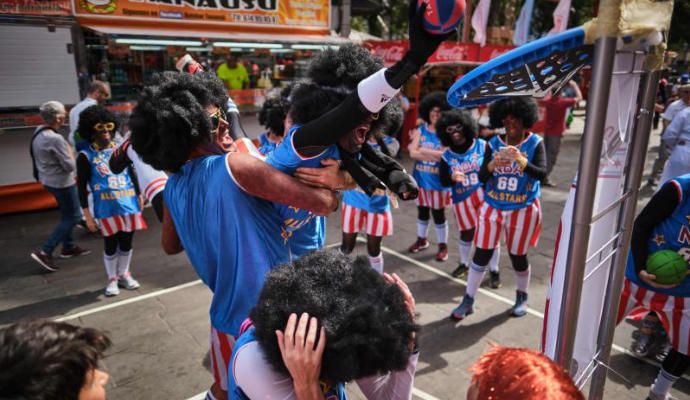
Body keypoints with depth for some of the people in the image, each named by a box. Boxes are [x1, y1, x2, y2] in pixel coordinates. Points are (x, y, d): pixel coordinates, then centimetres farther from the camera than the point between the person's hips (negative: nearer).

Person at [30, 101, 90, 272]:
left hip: (49, 179, 9)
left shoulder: (38, 132, 1)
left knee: (67, 214, 21)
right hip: (62, 182, -9)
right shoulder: (55, 139, -27)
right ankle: (44, 252, -2)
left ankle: (69, 247, 32)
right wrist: (70, 152, -5)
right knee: (73, 216, 1)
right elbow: (70, 166, -21)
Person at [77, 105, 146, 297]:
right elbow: (82, 187, -4)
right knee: (110, 245, 7)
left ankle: (124, 274, 32)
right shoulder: (85, 156, -4)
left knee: (126, 242, 13)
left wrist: (139, 196, 13)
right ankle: (112, 279, 24)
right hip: (106, 209, -3)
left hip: (129, 205, 4)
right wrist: (87, 215, -7)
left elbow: (132, 174, 16)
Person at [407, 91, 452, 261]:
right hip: (421, 178, 3)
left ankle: (443, 246, 21)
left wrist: (422, 151, -13)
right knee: (422, 211, 17)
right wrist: (436, 155, -18)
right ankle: (421, 240, 36)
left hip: (438, 180, -3)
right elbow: (413, 153, -10)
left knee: (439, 214, 6)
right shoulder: (420, 130, 0)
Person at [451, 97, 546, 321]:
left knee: (518, 256, 11)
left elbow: (542, 174, -20)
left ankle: (522, 298, 36)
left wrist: (521, 161, -36)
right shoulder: (493, 143, -3)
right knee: (481, 254, 2)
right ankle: (468, 301, 14)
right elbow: (481, 177, -7)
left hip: (523, 210, -1)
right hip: (492, 207, 2)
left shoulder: (535, 143, -7)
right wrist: (493, 164, -27)